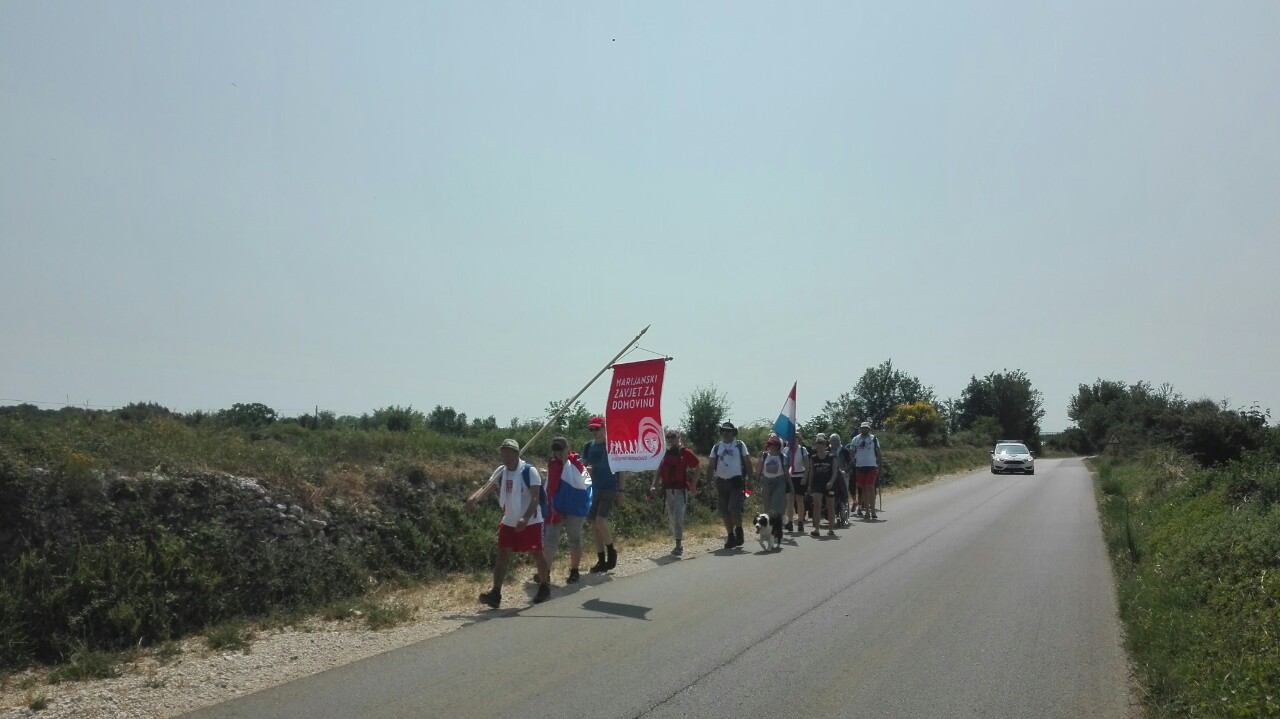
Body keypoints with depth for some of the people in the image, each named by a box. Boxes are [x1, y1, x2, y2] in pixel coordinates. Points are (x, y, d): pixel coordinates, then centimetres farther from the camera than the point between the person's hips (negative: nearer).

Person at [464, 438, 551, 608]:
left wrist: (525, 518, -32)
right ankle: (495, 593, -5)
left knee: (536, 553, 8)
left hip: (531, 521, -5)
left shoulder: (529, 471, -15)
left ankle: (545, 587, 27)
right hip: (509, 522, 5)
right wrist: (473, 498, -28)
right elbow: (486, 488, -7)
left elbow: (535, 498, -20)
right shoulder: (501, 471, 2)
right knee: (502, 555, -4)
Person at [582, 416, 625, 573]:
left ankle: (612, 553, 3)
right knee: (594, 525, 5)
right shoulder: (589, 446, 7)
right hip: (595, 489, 6)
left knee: (600, 521, -19)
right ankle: (601, 561, 15)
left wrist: (620, 491, -8)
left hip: (610, 489, -6)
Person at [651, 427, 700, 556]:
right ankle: (679, 543, 24)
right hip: (667, 490, 6)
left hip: (681, 490, -6)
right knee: (672, 518, 11)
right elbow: (659, 471, 16)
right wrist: (653, 484, 4)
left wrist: (693, 485, -7)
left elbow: (696, 468, 0)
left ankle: (679, 545, -12)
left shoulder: (685, 452, -3)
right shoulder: (665, 454, 11)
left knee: (678, 516, -14)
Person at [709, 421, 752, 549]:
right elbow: (712, 465, 10)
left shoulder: (740, 445, 3)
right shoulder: (717, 447, 10)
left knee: (734, 509, -15)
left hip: (736, 481, -4)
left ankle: (739, 532, 9)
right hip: (721, 482, 4)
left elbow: (747, 462, 4)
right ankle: (731, 537, 17)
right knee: (725, 512, 6)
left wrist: (750, 478, -4)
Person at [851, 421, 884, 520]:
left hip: (871, 466, -3)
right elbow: (852, 453, 10)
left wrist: (881, 466, -2)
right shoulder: (855, 439, 7)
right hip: (859, 467, 3)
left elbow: (878, 453, 4)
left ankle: (872, 511, -6)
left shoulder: (874, 439, 2)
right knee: (863, 489, 7)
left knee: (870, 488, -8)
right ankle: (867, 511, 13)